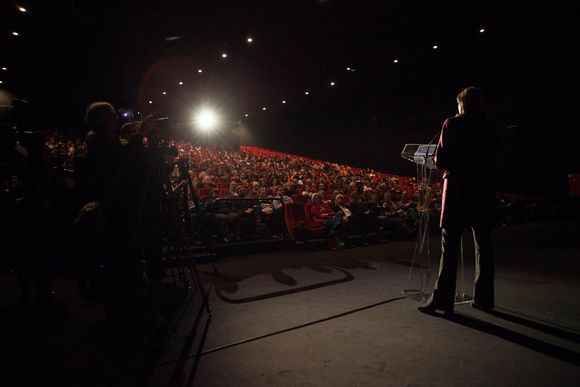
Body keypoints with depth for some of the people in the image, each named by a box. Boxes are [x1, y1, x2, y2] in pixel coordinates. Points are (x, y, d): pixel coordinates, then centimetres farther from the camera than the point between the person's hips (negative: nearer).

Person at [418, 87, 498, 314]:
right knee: (483, 245, 11)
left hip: (458, 190, -5)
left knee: (450, 247, -2)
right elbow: (493, 163, 11)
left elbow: (440, 161, -9)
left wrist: (448, 167, 13)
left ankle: (442, 299, -1)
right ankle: (484, 298, 18)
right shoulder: (489, 129, 9)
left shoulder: (453, 124, -5)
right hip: (484, 192, 5)